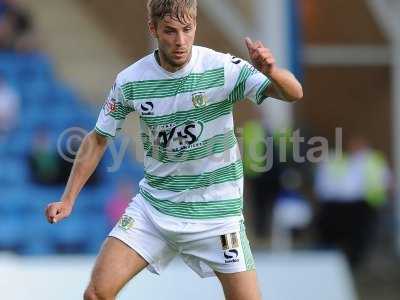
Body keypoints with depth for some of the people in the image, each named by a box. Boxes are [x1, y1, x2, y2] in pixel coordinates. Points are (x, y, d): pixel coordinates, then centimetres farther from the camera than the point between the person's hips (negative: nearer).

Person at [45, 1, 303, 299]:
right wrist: (68, 200, 2)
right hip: (153, 205, 2)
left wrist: (271, 71, -44)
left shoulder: (223, 68, -14)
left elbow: (294, 93, -21)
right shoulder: (130, 81, -6)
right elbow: (98, 140, 7)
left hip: (215, 210, -2)